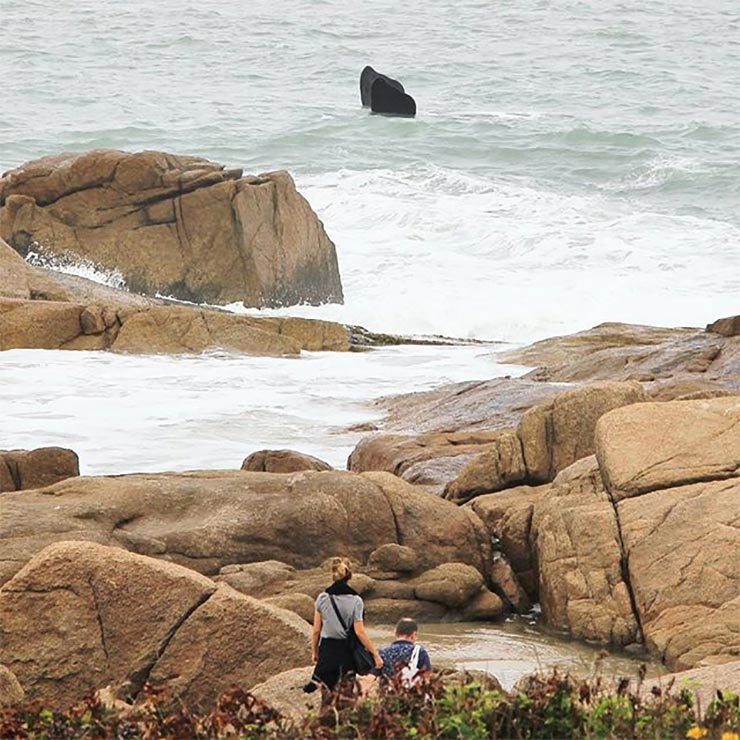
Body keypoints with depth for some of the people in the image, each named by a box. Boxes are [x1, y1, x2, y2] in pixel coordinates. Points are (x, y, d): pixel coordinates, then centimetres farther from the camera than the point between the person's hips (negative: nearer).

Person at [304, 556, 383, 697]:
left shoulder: (323, 598, -2)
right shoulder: (355, 601, -9)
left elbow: (316, 630, 3)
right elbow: (360, 632, -12)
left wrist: (314, 651, 17)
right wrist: (375, 654, -7)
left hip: (327, 648, 2)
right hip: (347, 649, -2)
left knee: (328, 693, 7)